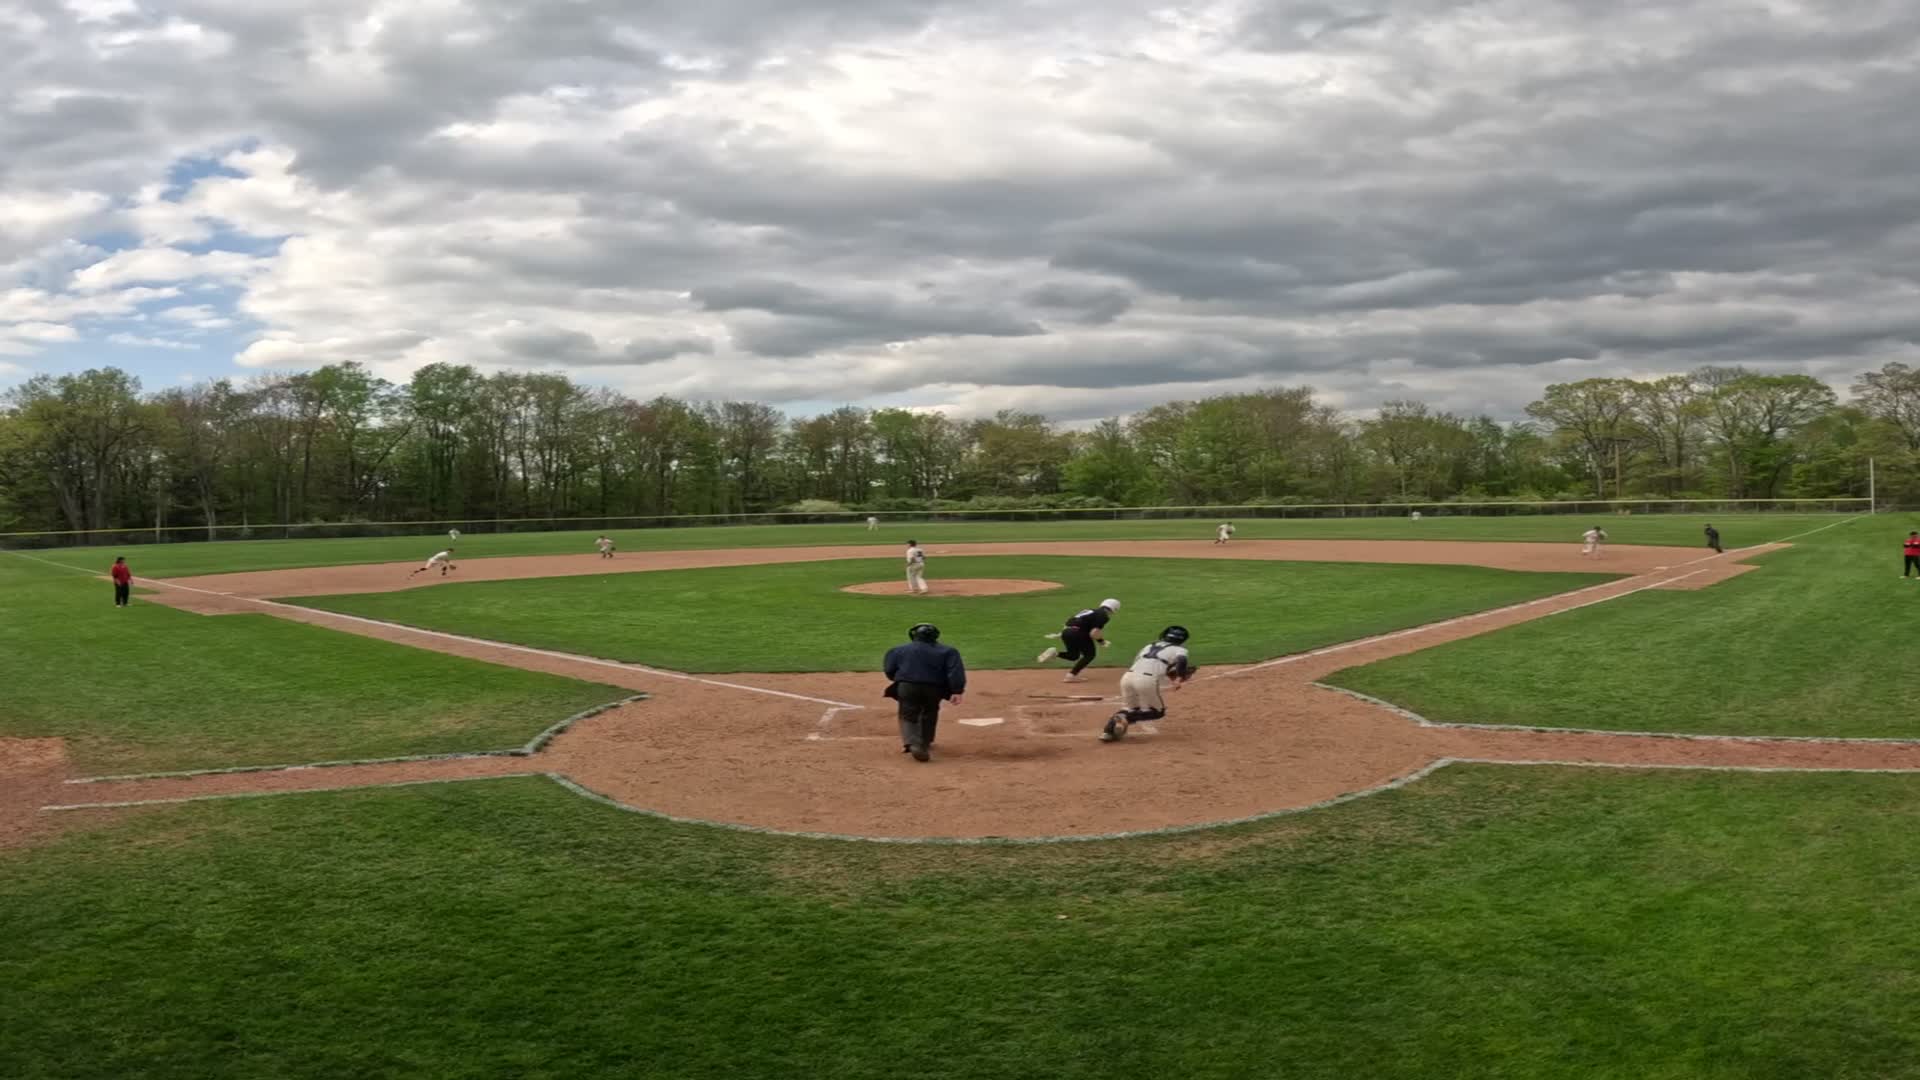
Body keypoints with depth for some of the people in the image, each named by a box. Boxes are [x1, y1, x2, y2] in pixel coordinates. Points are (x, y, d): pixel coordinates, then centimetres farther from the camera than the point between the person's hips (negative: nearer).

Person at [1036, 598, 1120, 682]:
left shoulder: (1090, 611, 26)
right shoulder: (1103, 615, 0)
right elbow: (1094, 633, -11)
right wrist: (1101, 641, 4)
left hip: (1065, 631, 8)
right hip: (1077, 633, -8)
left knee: (1073, 655, 25)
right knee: (1089, 654, 9)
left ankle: (1055, 653, 0)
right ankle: (1072, 675, -2)